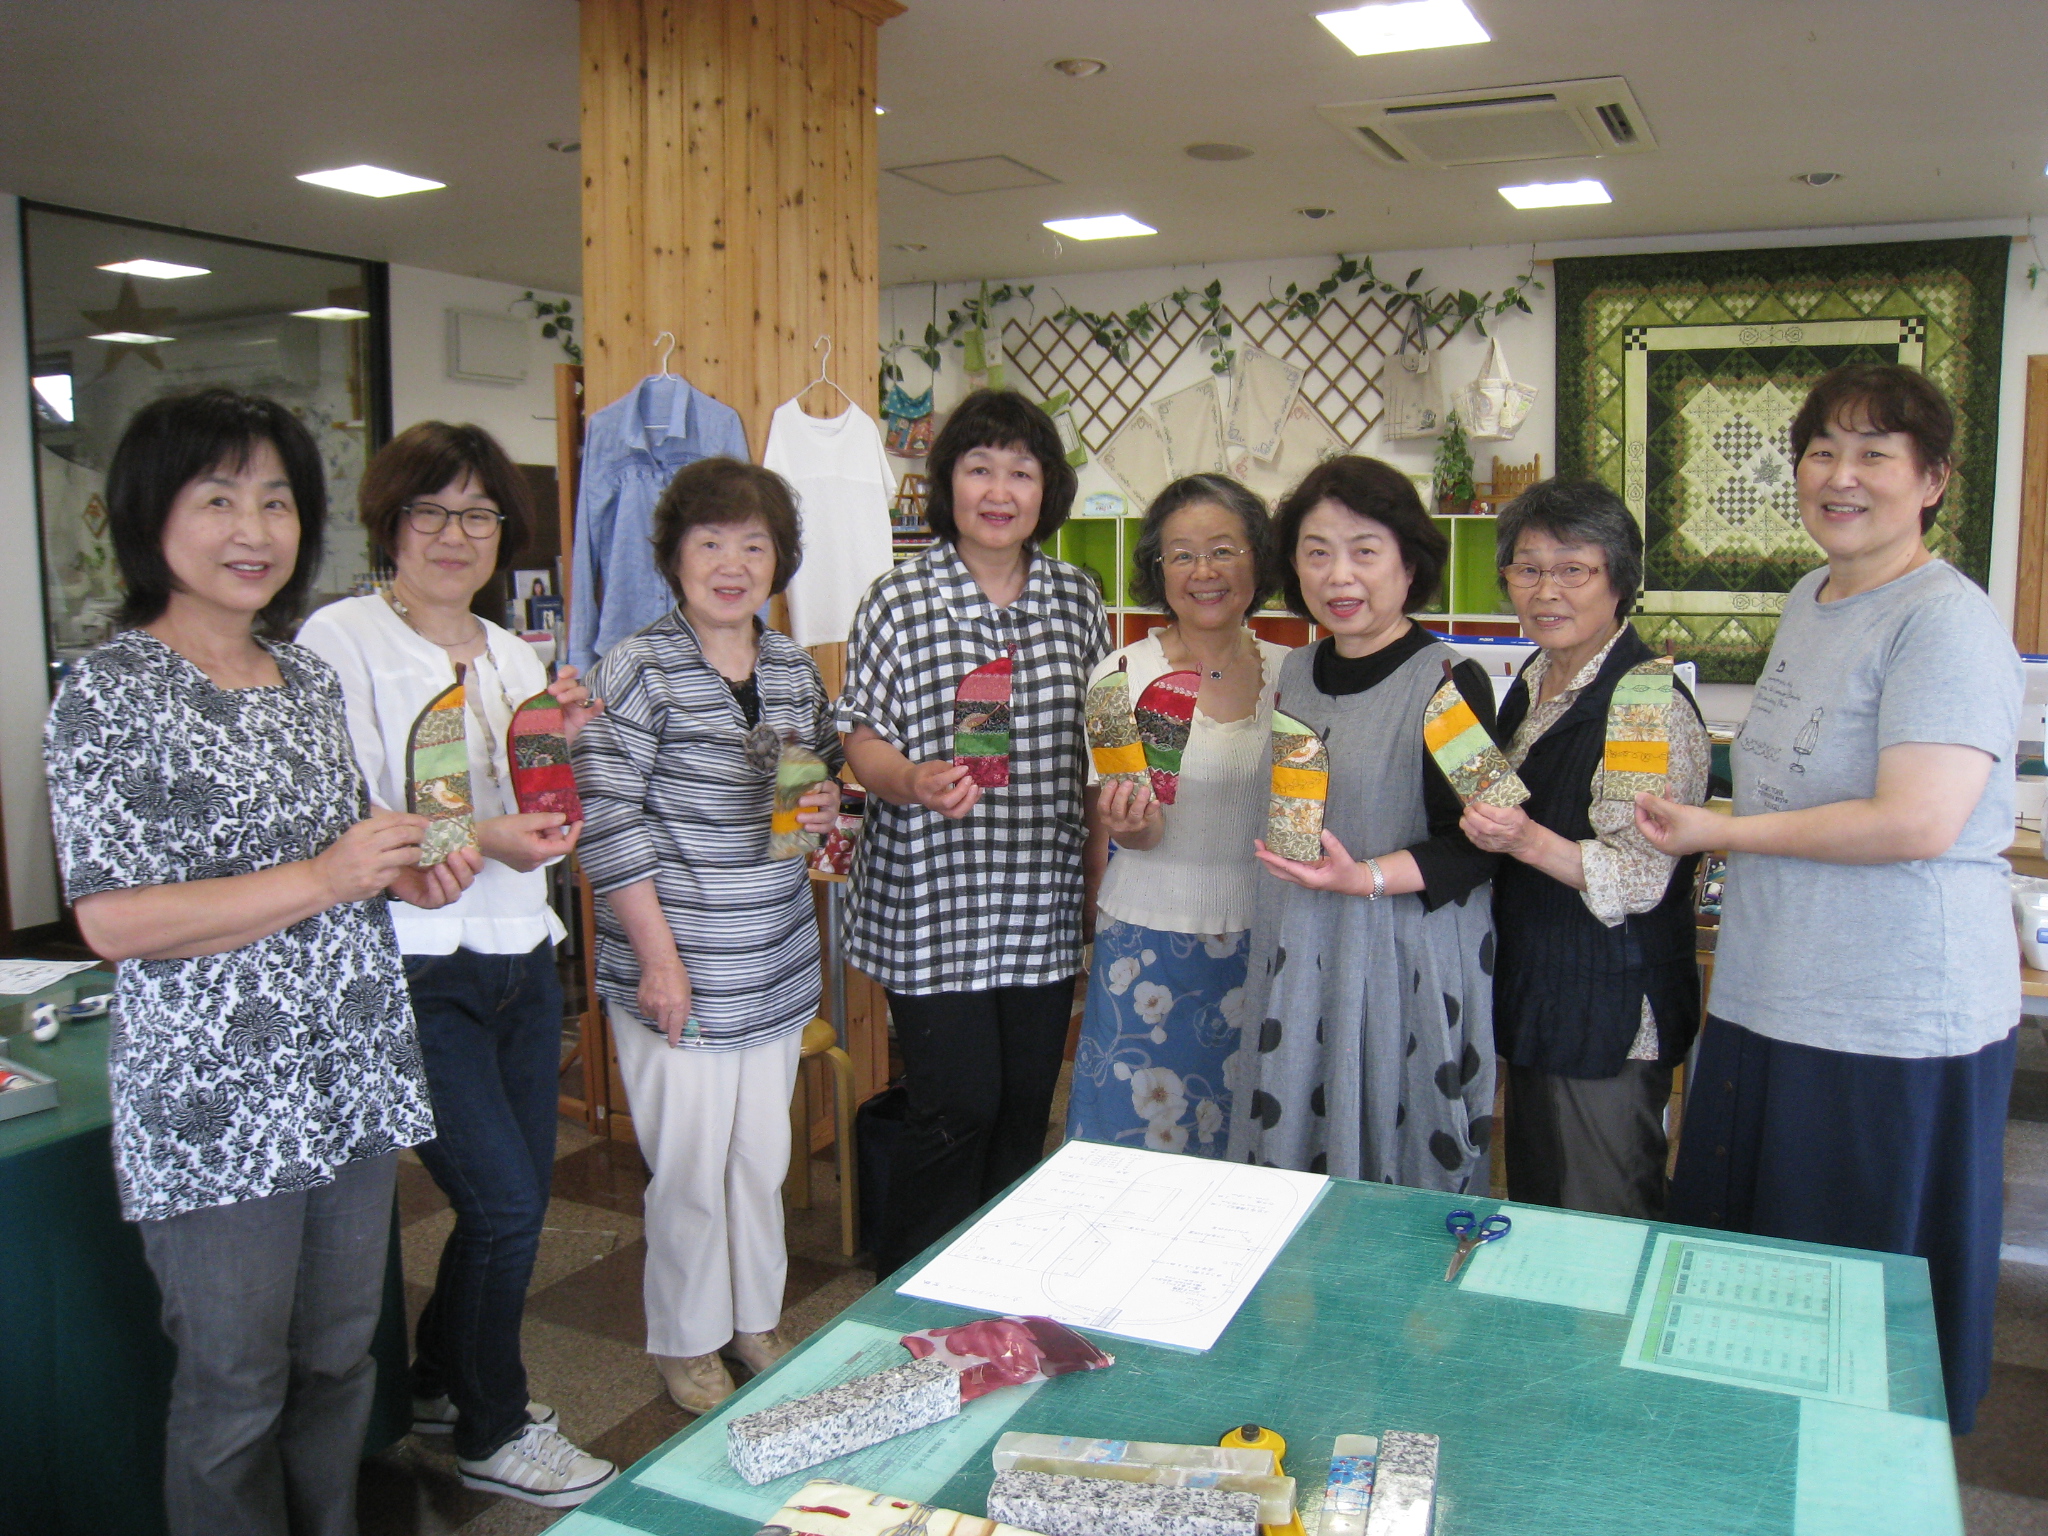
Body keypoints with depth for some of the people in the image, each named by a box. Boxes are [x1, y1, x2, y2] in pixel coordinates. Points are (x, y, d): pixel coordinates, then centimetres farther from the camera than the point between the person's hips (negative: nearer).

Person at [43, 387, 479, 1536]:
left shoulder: (310, 677, 10)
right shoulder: (111, 693, -11)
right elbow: (112, 921, -17)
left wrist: (409, 875, 1)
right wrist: (325, 879, -22)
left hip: (351, 1082, 7)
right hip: (214, 1103, -6)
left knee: (341, 1362, 19)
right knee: (236, 1392, 9)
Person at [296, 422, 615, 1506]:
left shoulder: (513, 656, 12)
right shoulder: (340, 640, -8)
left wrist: (564, 745, -4)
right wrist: (473, 840, -27)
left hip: (520, 961, 7)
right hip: (415, 974, -7)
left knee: (520, 1196, 14)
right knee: (505, 1202, -4)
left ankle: (441, 1380, 39)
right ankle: (492, 1434, 19)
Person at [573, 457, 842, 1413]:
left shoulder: (794, 668, 7)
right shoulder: (638, 669, -11)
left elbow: (823, 771, 22)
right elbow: (607, 820, -14)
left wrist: (827, 806, -3)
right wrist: (659, 955, -15)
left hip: (777, 966, 6)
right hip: (678, 971, -5)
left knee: (762, 1156, 17)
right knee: (691, 1166, 6)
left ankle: (754, 1317, 36)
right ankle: (685, 1342, 26)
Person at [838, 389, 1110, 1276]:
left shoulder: (1077, 599, 7)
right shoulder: (898, 601, -5)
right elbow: (861, 737, -5)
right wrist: (913, 781, -24)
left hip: (1043, 900, 4)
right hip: (934, 899, -4)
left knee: (1025, 1110, 12)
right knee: (955, 1110, -1)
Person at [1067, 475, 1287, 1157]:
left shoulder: (1289, 673, 2)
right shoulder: (1123, 673, -7)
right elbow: (1102, 826, -5)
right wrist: (1133, 826, -25)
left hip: (1263, 945, 3)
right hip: (1152, 947, -2)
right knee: (1143, 1135, 7)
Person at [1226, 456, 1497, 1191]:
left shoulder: (1449, 683, -12)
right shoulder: (1296, 673, 9)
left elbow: (1475, 847, -12)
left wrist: (1367, 877, -24)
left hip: (1407, 964, -6)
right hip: (1295, 958, 6)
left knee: (1397, 1171, 4)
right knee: (1290, 1153, 13)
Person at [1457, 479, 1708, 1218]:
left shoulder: (1652, 706, -17)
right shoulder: (1532, 685, 8)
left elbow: (1639, 880, -22)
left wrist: (1528, 842, -35)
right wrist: (1486, 823, 5)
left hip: (1609, 1018, -8)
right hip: (1535, 1003, 8)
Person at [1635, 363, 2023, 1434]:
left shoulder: (1946, 620, -15)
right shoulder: (1809, 601, 13)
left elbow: (1916, 823, -24)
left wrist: (1717, 832, -15)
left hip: (1894, 1031, -8)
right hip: (1767, 1003, 8)